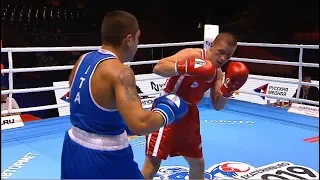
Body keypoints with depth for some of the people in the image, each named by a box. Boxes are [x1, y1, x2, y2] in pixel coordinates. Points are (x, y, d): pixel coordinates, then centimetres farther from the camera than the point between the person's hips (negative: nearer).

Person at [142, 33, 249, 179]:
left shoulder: (218, 73, 4)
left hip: (189, 114, 8)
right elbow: (158, 68, -30)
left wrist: (228, 88, -12)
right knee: (153, 162, -9)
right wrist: (186, 68, -45)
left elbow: (217, 106, 6)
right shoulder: (192, 54, -17)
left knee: (198, 163, 18)